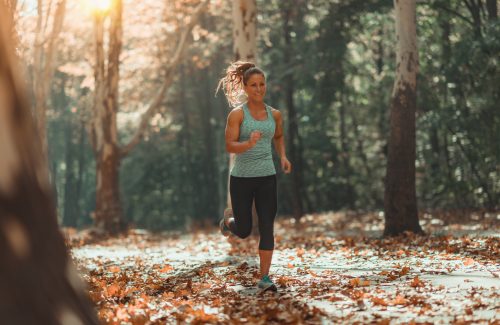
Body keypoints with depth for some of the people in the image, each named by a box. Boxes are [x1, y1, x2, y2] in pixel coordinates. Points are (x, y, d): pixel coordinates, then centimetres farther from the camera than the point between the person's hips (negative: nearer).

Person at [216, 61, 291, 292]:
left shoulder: (274, 114, 5)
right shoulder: (237, 114, -8)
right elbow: (230, 146, -14)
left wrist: (283, 156, 7)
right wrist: (249, 143, -33)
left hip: (267, 177, 3)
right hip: (242, 178, -3)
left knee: (267, 228, -5)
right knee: (244, 231, 7)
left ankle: (264, 277, 1)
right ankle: (229, 219, 43)